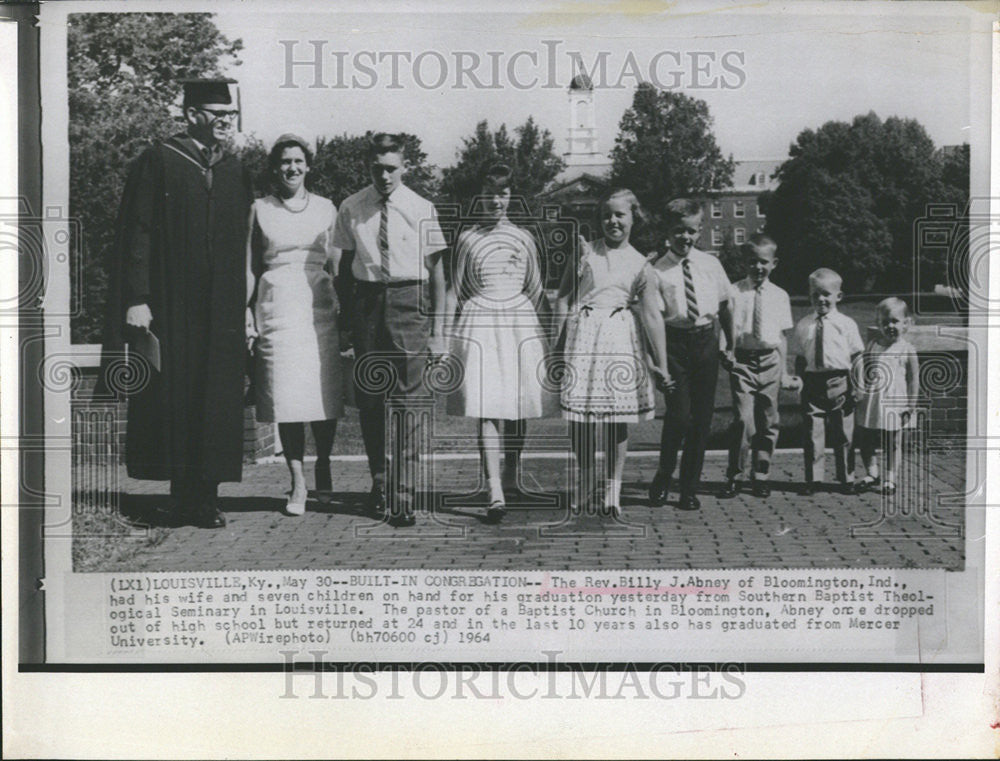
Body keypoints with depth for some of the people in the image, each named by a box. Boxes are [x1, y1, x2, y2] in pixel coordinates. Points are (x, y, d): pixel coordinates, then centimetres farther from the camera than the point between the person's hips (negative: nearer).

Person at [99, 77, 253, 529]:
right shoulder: (158, 163, -1)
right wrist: (137, 298, -13)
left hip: (221, 311, 4)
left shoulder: (235, 173, 13)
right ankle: (181, 498, 9)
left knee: (217, 401, 2)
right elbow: (138, 234, -6)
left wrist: (245, 306, 7)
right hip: (170, 307, -4)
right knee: (172, 398, 0)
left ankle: (206, 499, 9)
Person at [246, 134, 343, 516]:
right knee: (285, 397, -5)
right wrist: (246, 309, 1)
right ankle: (298, 483, 1)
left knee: (326, 392, -2)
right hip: (277, 306, -1)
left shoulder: (325, 208, 11)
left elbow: (337, 262, 12)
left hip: (320, 305, 1)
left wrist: (344, 309, 4)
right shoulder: (260, 209, 9)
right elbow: (250, 265, 10)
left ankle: (323, 464, 20)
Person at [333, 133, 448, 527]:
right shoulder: (351, 209, 3)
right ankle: (379, 479, 30)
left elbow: (436, 270, 0)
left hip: (409, 301, -2)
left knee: (408, 402, -5)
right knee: (368, 396, 10)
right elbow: (345, 263, 12)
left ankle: (403, 496, -2)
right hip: (366, 301, 3)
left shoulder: (421, 209, -3)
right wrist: (345, 314, 8)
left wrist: (437, 329, -2)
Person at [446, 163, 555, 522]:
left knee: (516, 406, 5)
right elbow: (457, 288, 10)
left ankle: (512, 472, 28)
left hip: (519, 324, 2)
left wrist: (517, 315, 11)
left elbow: (535, 290, 15)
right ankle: (496, 493, -18)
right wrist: (483, 311, 10)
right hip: (478, 326, -2)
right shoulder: (467, 238, 5)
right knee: (486, 410, -11)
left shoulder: (523, 238, 10)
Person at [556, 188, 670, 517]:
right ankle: (584, 483, 19)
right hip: (581, 335, 0)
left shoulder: (639, 265, 6)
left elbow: (652, 317, 2)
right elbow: (564, 296, 7)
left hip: (620, 341, 0)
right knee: (579, 415, 0)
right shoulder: (584, 251, 8)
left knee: (617, 419, 0)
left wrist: (661, 365, -1)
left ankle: (613, 490, 10)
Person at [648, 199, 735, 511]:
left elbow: (725, 305, 17)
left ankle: (689, 489, 16)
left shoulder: (710, 264, 8)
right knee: (679, 413, -14)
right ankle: (662, 478, 10)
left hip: (706, 342, 4)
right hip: (673, 342, -4)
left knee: (702, 419, 5)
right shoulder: (655, 268, -4)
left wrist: (730, 345, 18)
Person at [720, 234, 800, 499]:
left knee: (768, 421, 7)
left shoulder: (779, 296, 8)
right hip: (743, 360, -3)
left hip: (770, 361, 3)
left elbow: (782, 337, 10)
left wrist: (783, 373, 9)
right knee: (744, 419, -12)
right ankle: (736, 476, 0)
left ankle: (760, 476, 18)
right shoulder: (734, 292, 1)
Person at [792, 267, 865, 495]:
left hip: (839, 384, -1)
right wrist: (799, 381, -1)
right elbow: (799, 358, 10)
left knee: (843, 433, 7)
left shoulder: (846, 324, 2)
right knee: (812, 433, -1)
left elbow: (857, 356, 3)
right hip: (812, 385, 1)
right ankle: (813, 479, 7)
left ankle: (846, 479, 19)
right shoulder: (803, 326, 8)